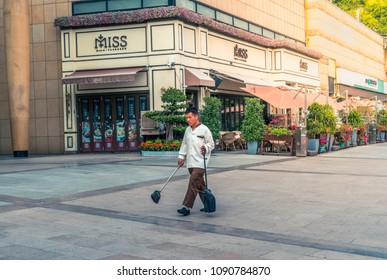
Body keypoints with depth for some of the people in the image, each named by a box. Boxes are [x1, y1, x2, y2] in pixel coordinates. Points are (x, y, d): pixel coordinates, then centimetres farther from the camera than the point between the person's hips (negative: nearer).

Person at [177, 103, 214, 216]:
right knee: (200, 184, 12)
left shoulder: (204, 129, -7)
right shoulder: (187, 130, 12)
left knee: (193, 182, -15)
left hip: (200, 162, -6)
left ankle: (186, 207, -16)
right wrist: (181, 156, 15)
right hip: (190, 162, 7)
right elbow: (184, 144, 21)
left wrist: (205, 148, -22)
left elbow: (211, 144, -3)